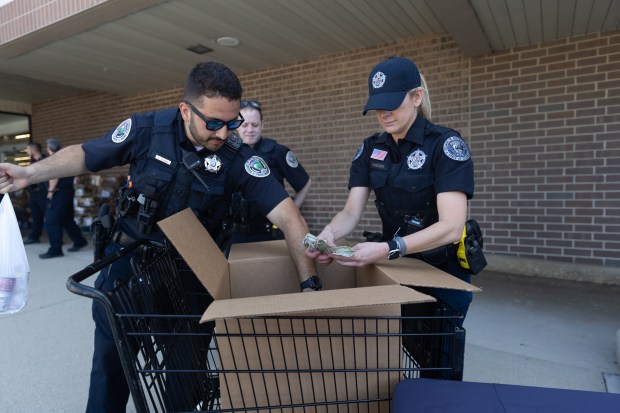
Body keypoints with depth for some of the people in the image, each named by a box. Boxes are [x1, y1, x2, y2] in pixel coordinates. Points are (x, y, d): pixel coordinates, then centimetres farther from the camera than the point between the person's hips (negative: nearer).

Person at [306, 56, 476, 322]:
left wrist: (387, 250, -38)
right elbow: (351, 213, -6)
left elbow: (451, 227, -27)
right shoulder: (370, 149, -1)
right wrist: (329, 233, -28)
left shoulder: (445, 144, -17)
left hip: (441, 273, -4)